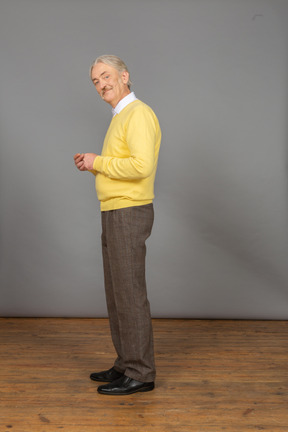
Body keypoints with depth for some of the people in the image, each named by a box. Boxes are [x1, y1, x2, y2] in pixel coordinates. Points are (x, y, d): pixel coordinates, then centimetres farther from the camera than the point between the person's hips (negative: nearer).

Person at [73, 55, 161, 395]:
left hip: (129, 216, -10)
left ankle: (140, 374, 2)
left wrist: (99, 162, -14)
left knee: (129, 294, -6)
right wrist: (94, 165, 10)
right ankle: (128, 364, 20)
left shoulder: (138, 114, -14)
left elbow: (142, 166, -27)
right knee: (117, 292, 12)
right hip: (117, 215, 10)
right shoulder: (122, 119, 19)